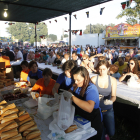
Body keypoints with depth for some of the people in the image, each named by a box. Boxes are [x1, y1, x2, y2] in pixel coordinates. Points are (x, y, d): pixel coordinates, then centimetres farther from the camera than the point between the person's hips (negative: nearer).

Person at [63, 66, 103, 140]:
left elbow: (89, 108, -43)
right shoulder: (77, 85, -6)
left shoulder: (91, 89, -27)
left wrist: (72, 97, -41)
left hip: (92, 122, -6)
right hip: (79, 117, 7)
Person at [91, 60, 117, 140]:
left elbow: (114, 95, -5)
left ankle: (104, 131, 36)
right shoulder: (93, 79, -5)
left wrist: (111, 100, -26)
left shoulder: (113, 80, -1)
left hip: (108, 109, 1)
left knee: (111, 133, -1)